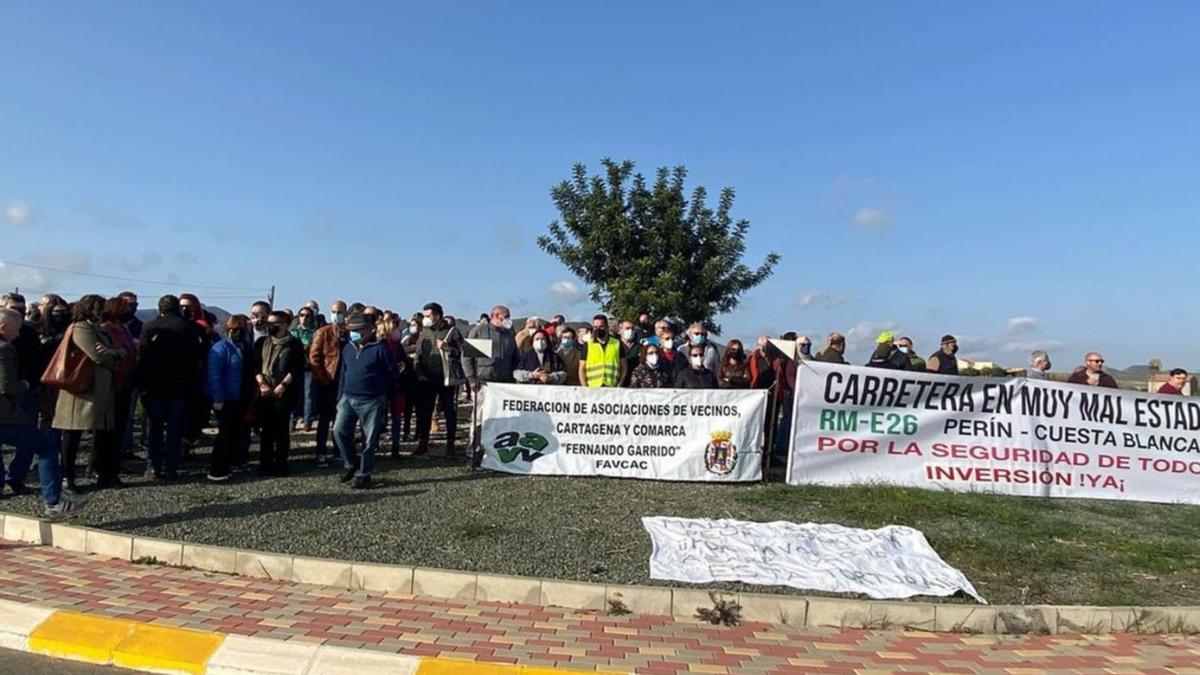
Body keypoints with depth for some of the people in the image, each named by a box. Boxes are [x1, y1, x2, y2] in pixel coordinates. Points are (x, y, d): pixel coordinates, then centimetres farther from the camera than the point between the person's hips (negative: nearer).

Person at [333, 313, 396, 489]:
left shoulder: (380, 349, -8)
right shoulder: (348, 348, 9)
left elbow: (393, 373, -3)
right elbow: (343, 373, 17)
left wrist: (385, 395, 2)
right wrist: (340, 397, 13)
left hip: (371, 402, -5)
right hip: (348, 398, 5)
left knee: (369, 440, 1)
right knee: (339, 430, -7)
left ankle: (364, 474, 13)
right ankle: (351, 463, 15)